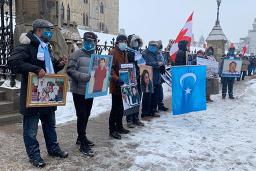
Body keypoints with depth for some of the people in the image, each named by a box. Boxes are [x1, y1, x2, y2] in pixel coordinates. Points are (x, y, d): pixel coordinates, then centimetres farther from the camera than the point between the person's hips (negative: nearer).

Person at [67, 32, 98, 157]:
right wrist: (85, 77, -28)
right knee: (82, 116, -3)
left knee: (86, 115, 16)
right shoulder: (77, 54, -8)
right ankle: (83, 145, 6)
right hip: (79, 91, -7)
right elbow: (70, 70, -17)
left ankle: (81, 138, 34)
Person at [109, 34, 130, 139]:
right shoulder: (113, 53, -9)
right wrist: (117, 79, -30)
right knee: (116, 107, -3)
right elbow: (110, 69, -19)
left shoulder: (124, 53, 17)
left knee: (121, 107, 15)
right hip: (116, 85, -8)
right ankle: (112, 130, 7)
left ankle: (119, 127, 28)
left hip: (123, 84, 8)